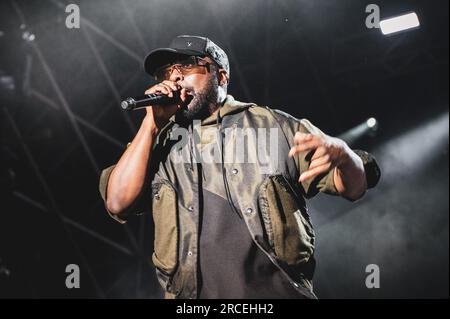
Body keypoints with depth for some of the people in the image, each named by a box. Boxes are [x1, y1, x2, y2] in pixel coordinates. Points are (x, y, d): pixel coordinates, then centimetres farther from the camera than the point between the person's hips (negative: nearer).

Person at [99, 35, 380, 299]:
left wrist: (340, 153, -20)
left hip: (279, 290, -1)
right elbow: (119, 203, -3)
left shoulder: (274, 126, 4)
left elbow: (353, 186, 3)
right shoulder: (159, 142, 11)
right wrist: (152, 123, -5)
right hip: (193, 293, 2)